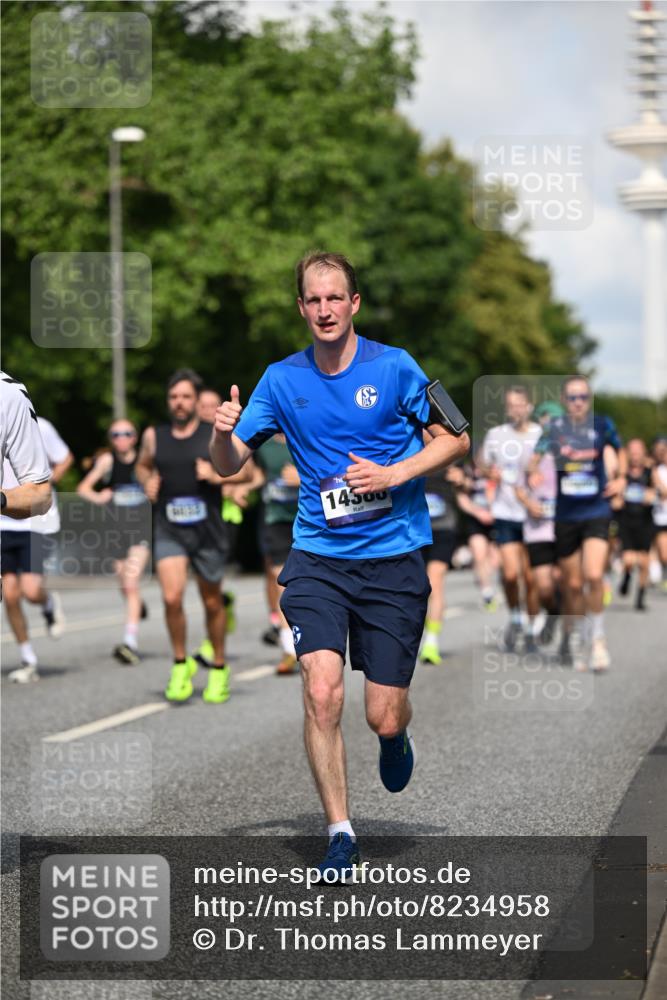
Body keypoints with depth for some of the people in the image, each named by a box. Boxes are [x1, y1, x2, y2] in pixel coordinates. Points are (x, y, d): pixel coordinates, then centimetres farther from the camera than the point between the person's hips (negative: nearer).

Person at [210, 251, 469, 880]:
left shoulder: (394, 368, -4)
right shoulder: (282, 380, 4)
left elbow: (455, 440, 2)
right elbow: (229, 464, 6)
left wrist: (392, 474, -13)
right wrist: (224, 431, -17)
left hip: (394, 559, -1)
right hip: (318, 559, 1)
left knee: (384, 716, -1)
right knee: (321, 693, -17)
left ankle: (395, 738, 39)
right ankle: (340, 835, -3)